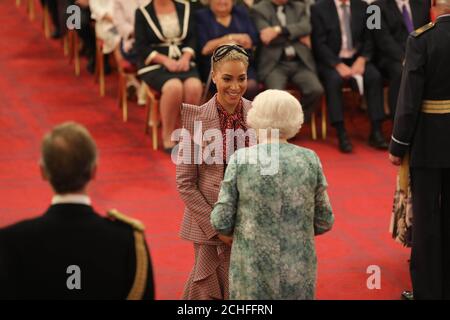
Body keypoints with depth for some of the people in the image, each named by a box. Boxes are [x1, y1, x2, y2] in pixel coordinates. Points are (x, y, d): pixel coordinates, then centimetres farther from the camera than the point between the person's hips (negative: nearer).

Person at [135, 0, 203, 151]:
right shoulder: (142, 13, 2)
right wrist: (165, 60, -16)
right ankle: (168, 136, -20)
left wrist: (186, 57, -11)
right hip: (154, 64, -3)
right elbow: (141, 47, -4)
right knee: (174, 86, -35)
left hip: (182, 63, 3)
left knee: (194, 86, -31)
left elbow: (192, 37, 8)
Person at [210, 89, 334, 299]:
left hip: (254, 272, -1)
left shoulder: (241, 159, -8)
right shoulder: (309, 160, -3)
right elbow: (324, 221, 3)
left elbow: (221, 221, -8)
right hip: (299, 272, 2)